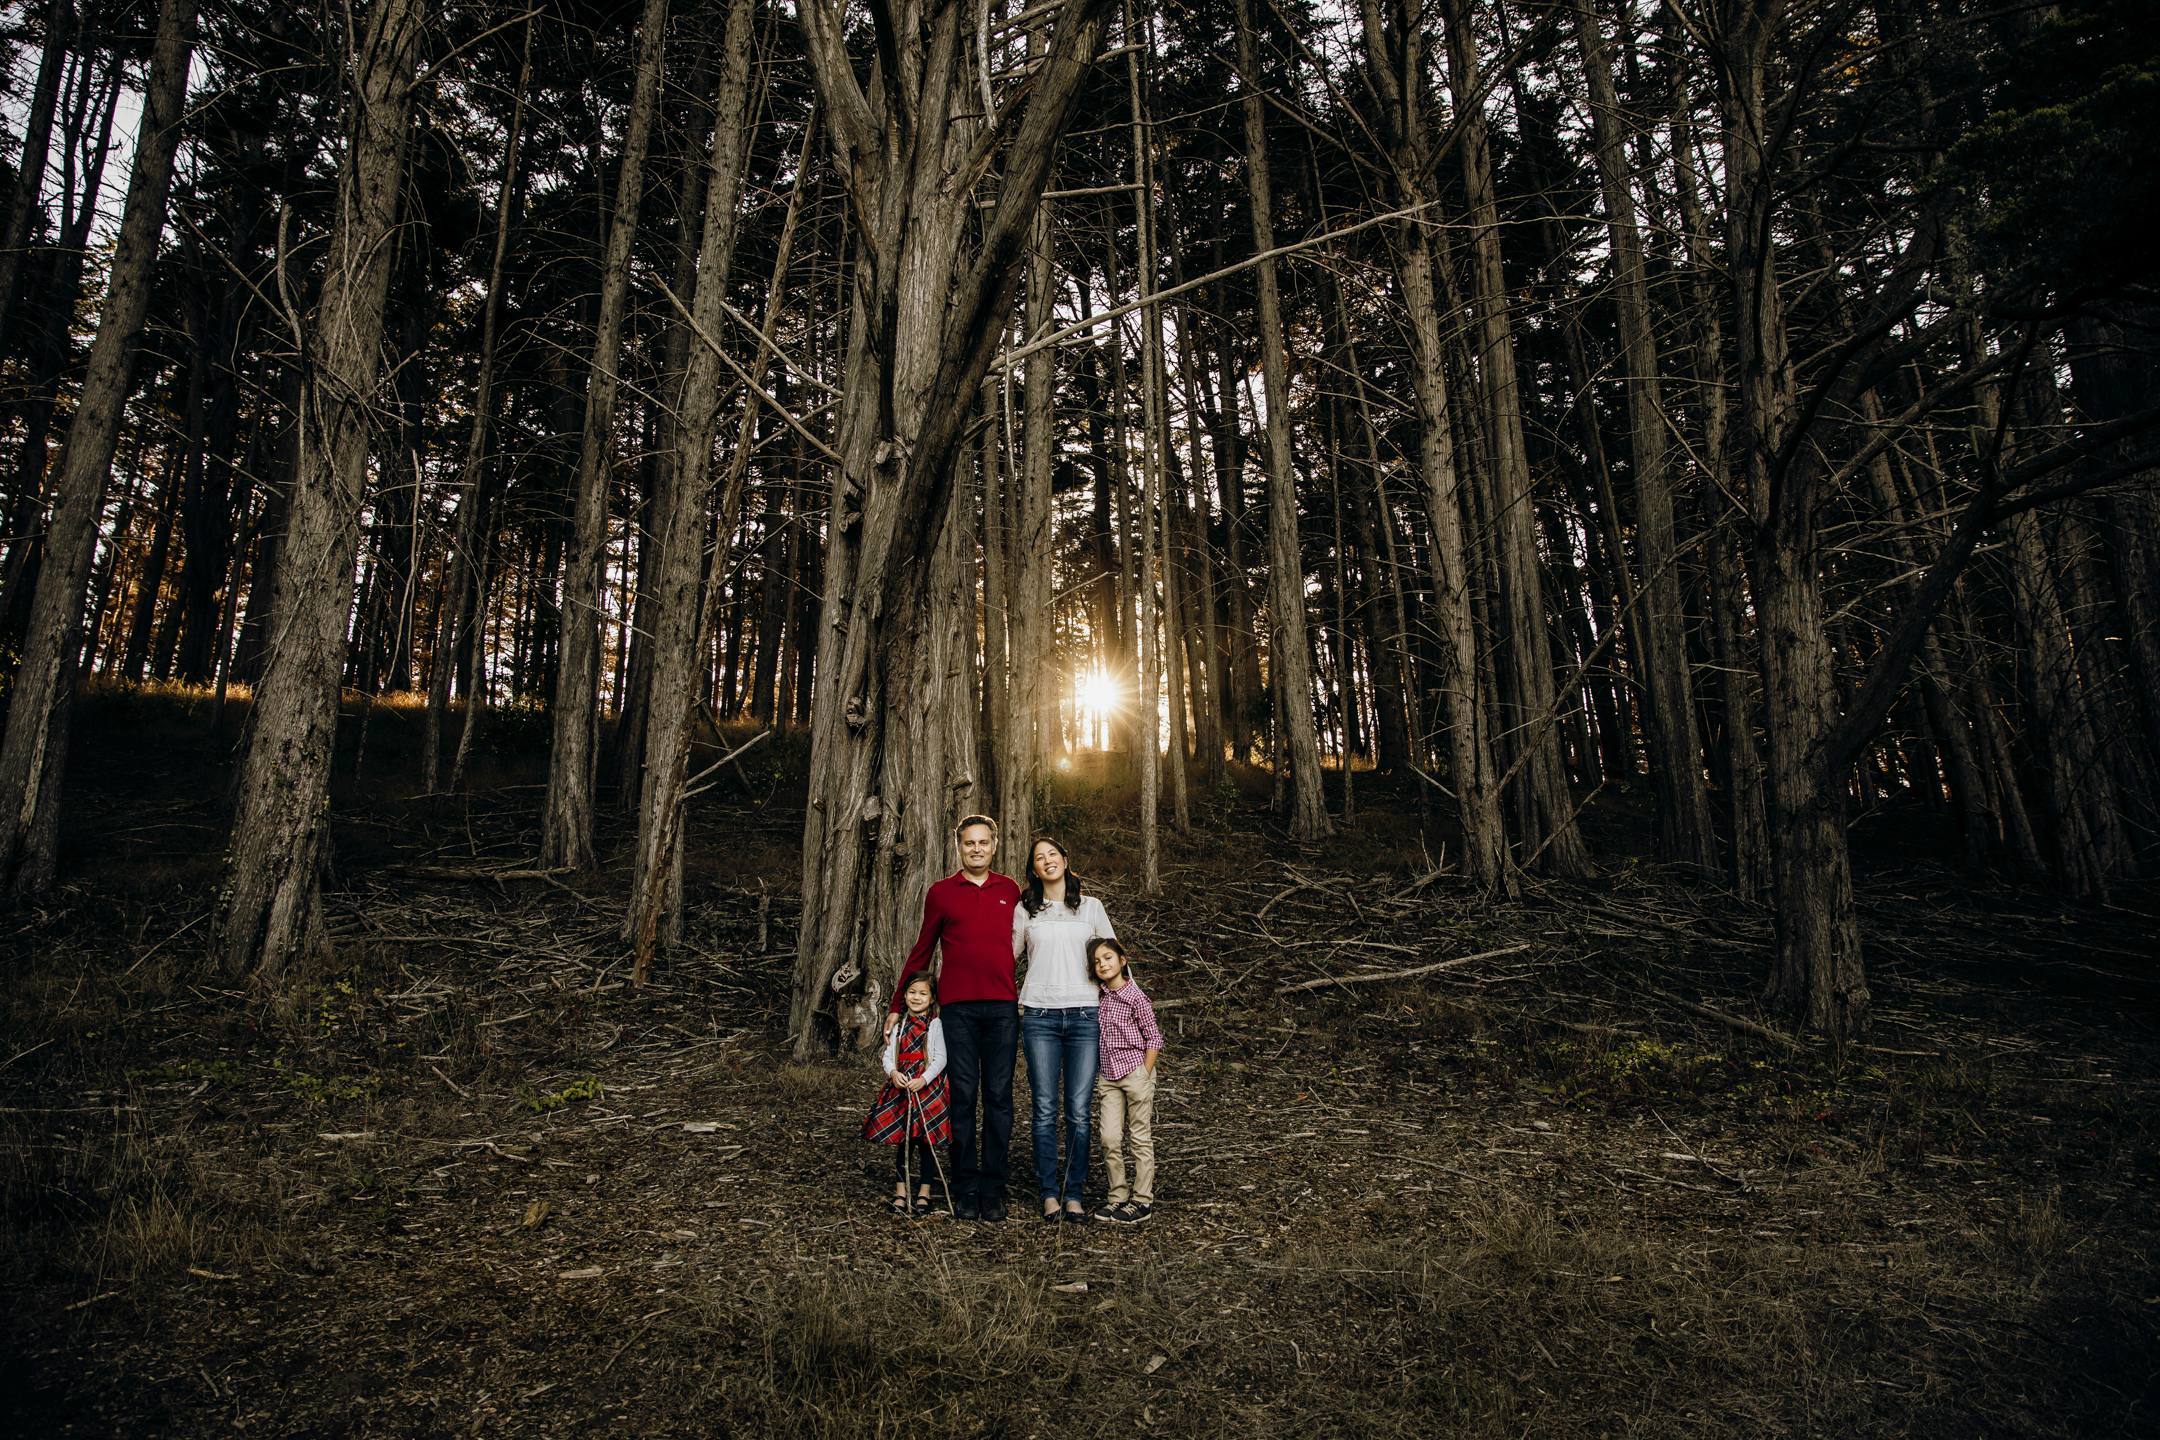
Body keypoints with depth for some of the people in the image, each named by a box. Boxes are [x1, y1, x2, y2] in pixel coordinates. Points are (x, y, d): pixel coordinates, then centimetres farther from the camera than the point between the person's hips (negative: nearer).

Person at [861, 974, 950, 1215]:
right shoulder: (899, 1025, 13)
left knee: (924, 1141, 1)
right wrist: (893, 1073, -13)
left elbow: (940, 1058, -7)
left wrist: (923, 1080, -19)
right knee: (902, 1141, 5)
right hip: (900, 1087, 3)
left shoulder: (936, 1025, 0)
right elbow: (888, 1055, 8)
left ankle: (924, 1192, 12)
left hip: (927, 1087, -3)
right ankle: (900, 1192, 14)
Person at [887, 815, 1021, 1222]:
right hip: (957, 1008, -1)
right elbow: (921, 952, 13)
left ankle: (993, 1189, 13)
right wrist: (898, 1005, 12)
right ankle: (965, 1188, 12)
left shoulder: (1010, 891, 12)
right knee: (962, 1096, 1)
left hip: (1003, 1006, 1)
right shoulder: (941, 892, 8)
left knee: (999, 1097, 3)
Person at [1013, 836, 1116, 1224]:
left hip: (1084, 1014, 0)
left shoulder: (1091, 906, 12)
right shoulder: (1025, 911, 11)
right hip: (1039, 1016, 0)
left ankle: (1073, 1194, 9)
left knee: (1078, 1111, -2)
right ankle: (1049, 1194, 10)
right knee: (1045, 1110, 0)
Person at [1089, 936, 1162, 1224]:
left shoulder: (1135, 997, -10)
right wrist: (1100, 1075, 11)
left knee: (1141, 1138, 3)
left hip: (1135, 1072, -5)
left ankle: (1143, 1200, 12)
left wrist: (1144, 1077, -10)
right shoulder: (1102, 997, 6)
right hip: (1109, 1077, 5)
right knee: (1110, 1138, 1)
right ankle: (1118, 1196, 15)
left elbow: (1154, 1038, -7)